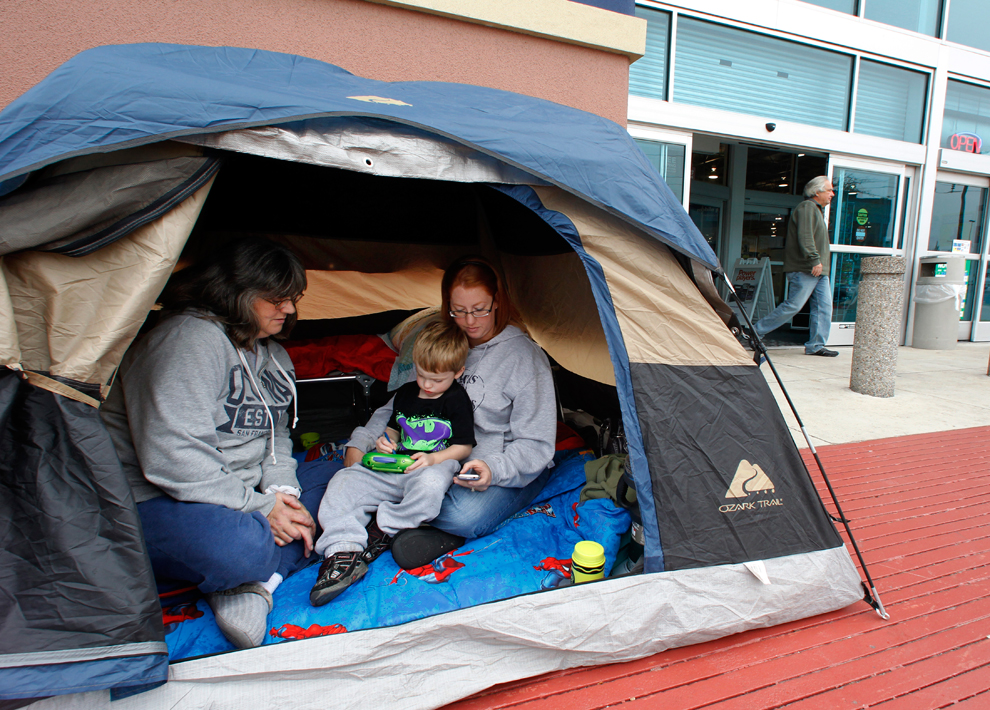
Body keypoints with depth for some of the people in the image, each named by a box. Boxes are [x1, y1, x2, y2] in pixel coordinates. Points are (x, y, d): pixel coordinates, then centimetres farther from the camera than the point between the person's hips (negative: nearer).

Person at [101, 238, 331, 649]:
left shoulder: (273, 355, 10)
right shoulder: (190, 341, -19)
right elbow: (172, 457, -26)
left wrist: (282, 491, -6)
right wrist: (259, 507, -21)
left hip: (237, 493, 10)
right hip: (154, 503, -9)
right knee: (245, 546, -41)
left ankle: (255, 583, -18)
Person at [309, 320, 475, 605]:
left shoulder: (457, 400, -3)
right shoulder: (405, 394, 13)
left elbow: (464, 446, -3)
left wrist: (434, 458, -18)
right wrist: (386, 441, 4)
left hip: (433, 467, -5)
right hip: (395, 466, 6)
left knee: (431, 484, -43)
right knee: (344, 482, -14)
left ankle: (384, 530, -23)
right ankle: (344, 550, -29)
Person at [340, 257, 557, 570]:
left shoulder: (524, 354, -10)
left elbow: (536, 444, -12)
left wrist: (494, 468, -31)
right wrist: (359, 442, -4)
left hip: (508, 470, -5)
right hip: (443, 465, 5)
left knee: (466, 515, -36)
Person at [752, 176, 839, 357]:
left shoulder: (817, 210, 24)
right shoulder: (807, 208, -8)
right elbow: (805, 237, -20)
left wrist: (821, 263, 22)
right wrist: (815, 260, -23)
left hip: (819, 270, 10)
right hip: (804, 269, -10)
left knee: (824, 306, 3)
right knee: (793, 305, -11)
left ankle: (815, 345, 5)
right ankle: (756, 331, -1)